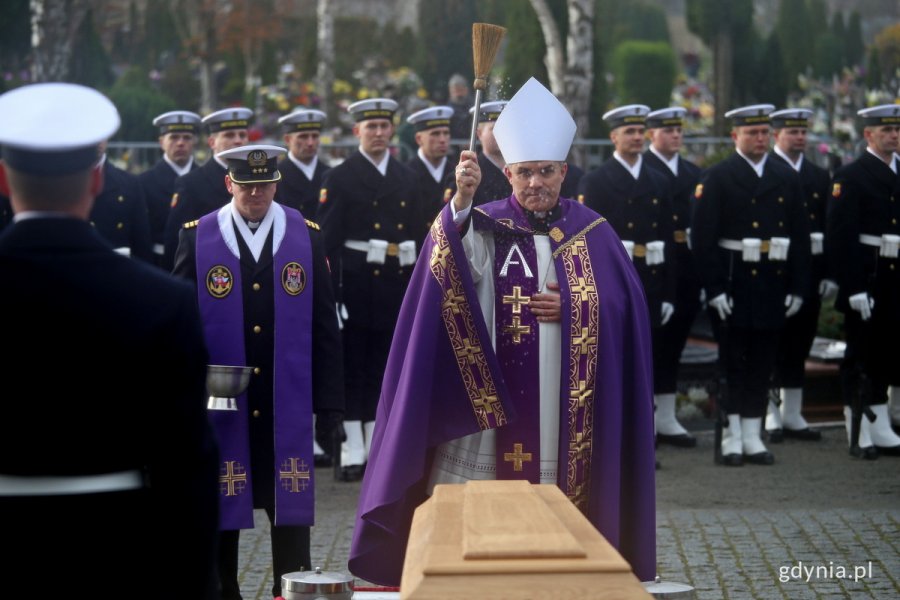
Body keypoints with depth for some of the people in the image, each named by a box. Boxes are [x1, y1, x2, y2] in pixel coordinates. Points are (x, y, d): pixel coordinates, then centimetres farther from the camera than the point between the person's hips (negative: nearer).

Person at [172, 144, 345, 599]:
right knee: (219, 511, 6)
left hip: (287, 408, 0)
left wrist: (330, 404, 3)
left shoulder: (307, 236, 5)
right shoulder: (197, 238, 2)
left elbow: (324, 327, 6)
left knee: (290, 511, 3)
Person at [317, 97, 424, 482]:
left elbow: (417, 233, 12)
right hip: (356, 281, -4)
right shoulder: (340, 178, -1)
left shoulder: (406, 178, 13)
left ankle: (377, 447, 16)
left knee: (385, 365, 9)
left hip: (395, 282, 5)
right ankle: (353, 451, 2)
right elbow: (327, 237, -7)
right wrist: (330, 289, -15)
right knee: (352, 366, -1)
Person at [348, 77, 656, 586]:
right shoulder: (489, 226, 0)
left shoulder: (593, 232, 7)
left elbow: (623, 307, 6)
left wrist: (570, 305, -10)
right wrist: (462, 200, -39)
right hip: (502, 398, -2)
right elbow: (456, 263, -22)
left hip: (573, 400, 2)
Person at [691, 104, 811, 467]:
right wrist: (714, 288, -14)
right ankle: (731, 440, 6)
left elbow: (800, 236, 11)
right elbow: (702, 238, -8)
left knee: (762, 365, 8)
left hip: (773, 285, 4)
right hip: (733, 285, -4)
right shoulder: (717, 178, -2)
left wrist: (798, 288, 4)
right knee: (731, 364, 1)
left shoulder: (786, 179, 11)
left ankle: (753, 438, 16)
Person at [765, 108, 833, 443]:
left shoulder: (820, 177, 14)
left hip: (810, 271, 5)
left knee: (800, 345, 10)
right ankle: (771, 416, 5)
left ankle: (792, 416, 17)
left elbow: (830, 228, 12)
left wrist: (829, 274, 5)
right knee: (774, 343, -1)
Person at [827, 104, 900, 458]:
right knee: (861, 358, 1)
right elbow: (840, 236, -13)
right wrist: (854, 288, -18)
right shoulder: (850, 176, -7)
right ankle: (861, 435, 7)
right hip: (866, 280, -6)